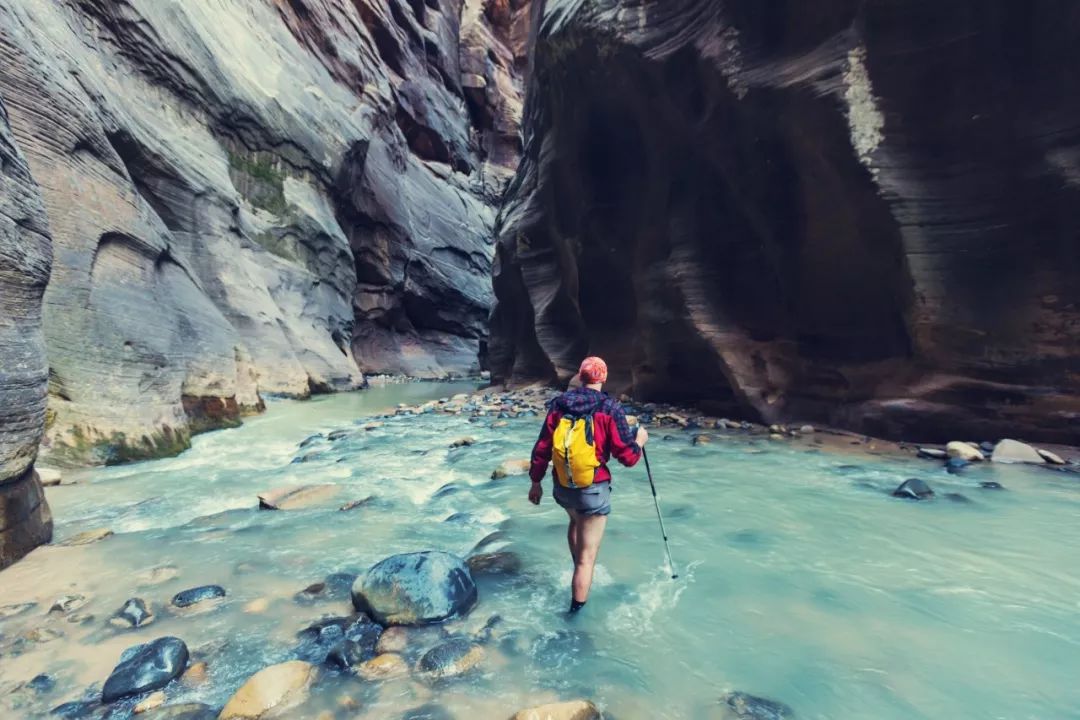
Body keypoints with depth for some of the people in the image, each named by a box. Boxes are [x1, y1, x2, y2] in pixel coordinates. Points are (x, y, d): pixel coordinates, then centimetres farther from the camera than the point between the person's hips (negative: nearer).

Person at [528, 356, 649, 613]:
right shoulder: (610, 408, -12)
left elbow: (541, 449, 2)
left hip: (562, 486, 5)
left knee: (576, 521, 36)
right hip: (593, 490, -5)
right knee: (587, 557, 7)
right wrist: (640, 441, 9)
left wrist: (536, 481, 14)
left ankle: (578, 570, 46)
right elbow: (627, 457, -11)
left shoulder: (559, 404, -1)